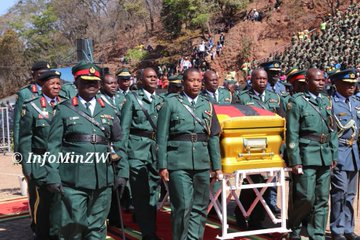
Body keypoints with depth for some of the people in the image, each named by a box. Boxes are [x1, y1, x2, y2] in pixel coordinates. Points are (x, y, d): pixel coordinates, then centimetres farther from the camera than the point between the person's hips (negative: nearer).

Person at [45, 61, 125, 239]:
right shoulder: (64, 110, 4)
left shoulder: (109, 111, 14)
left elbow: (118, 144, 14)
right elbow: (54, 146, 0)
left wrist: (121, 172, 6)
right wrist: (53, 177, -7)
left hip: (103, 181, 3)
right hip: (72, 181, -3)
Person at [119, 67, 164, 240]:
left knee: (153, 190, 10)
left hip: (157, 150, 4)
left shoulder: (160, 100, 14)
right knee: (141, 192, -3)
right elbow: (124, 128, -1)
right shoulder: (132, 98, 2)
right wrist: (122, 153, -7)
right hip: (138, 149, -4)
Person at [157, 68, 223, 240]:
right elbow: (162, 137, -1)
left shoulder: (207, 105, 12)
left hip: (202, 163, 4)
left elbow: (213, 137, 12)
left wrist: (217, 166, 10)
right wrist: (162, 166, -6)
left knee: (200, 207, 8)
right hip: (179, 162, -4)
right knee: (183, 206, -7)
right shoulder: (171, 103, 1)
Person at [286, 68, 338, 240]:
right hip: (307, 156, -6)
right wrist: (295, 161, -13)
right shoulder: (297, 102, -6)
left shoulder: (326, 102, 13)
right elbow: (292, 134, -9)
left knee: (322, 200, 9)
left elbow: (332, 131, 17)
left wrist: (334, 155, 11)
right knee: (306, 198, -5)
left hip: (325, 157, 6)